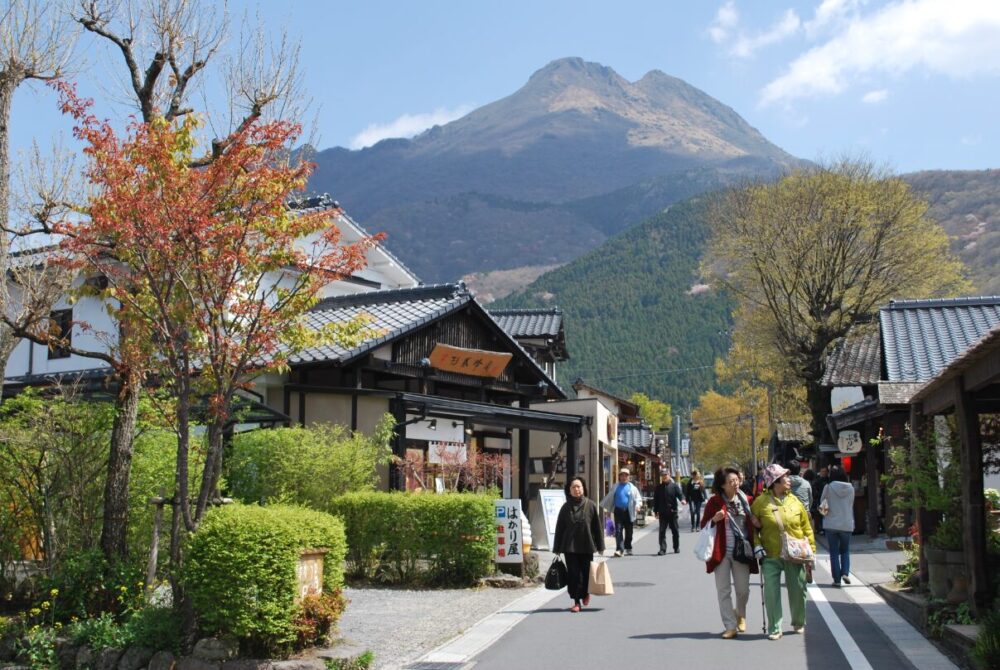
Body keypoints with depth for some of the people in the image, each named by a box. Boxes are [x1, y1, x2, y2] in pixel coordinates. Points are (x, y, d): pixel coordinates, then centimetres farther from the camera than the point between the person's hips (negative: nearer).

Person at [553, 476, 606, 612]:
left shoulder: (590, 505, -2)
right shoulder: (565, 507, 2)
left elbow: (597, 526, 0)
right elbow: (559, 528, 4)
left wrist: (600, 546, -1)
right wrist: (557, 549, 3)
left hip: (586, 546, 0)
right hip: (570, 546, 1)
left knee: (586, 571, 7)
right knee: (573, 574, -1)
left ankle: (585, 592, 37)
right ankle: (577, 602, 8)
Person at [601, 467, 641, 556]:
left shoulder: (632, 487, 7)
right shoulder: (616, 487, 10)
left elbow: (638, 498, 6)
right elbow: (609, 497, 16)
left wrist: (637, 505, -13)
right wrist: (601, 506, 14)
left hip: (628, 512, 0)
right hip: (618, 511, 0)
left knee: (628, 531, 8)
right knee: (618, 530, -10)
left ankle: (628, 549, 23)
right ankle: (619, 549, -14)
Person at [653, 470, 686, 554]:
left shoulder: (674, 485, 1)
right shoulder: (659, 487, 7)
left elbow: (680, 494, -11)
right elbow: (655, 500, 10)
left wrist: (682, 499, -33)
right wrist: (656, 511, 6)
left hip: (673, 512, -1)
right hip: (662, 513, 1)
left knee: (675, 531, 10)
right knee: (662, 531, -5)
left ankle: (676, 547, 25)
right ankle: (662, 549, -5)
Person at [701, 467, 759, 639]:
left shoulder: (745, 500, 4)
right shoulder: (714, 501, -4)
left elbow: (754, 522, 18)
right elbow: (704, 525, 1)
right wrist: (714, 519, -19)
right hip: (721, 552, -2)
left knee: (743, 589, 7)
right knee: (724, 590, 1)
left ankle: (740, 614, 37)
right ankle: (730, 626, 10)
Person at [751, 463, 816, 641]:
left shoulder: (794, 501, 3)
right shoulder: (761, 502, -6)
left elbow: (807, 527, 8)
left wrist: (811, 550, 5)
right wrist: (757, 545, -9)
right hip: (771, 555, -2)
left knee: (798, 591, 11)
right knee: (771, 592, -2)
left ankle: (799, 623, 33)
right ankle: (774, 629, 9)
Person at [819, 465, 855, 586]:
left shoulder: (829, 487, -8)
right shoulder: (851, 488, -2)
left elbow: (822, 502, 1)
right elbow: (851, 505, 8)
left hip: (831, 524, -2)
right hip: (847, 524, 2)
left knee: (834, 552, 6)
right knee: (845, 551, 16)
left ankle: (837, 579, 3)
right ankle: (845, 572, -5)